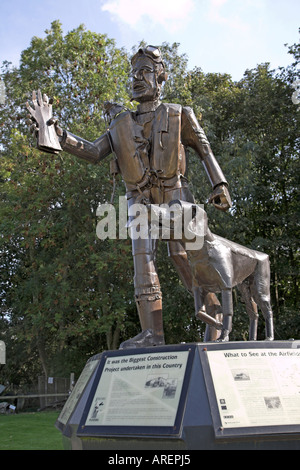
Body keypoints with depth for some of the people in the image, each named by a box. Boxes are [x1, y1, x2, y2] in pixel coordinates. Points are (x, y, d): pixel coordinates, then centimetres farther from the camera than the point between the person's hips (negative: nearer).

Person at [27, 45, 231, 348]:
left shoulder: (178, 115, 13)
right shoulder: (122, 124, 21)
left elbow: (205, 151, 11)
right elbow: (93, 153, 13)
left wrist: (220, 185, -1)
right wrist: (57, 134, 0)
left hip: (174, 195, -3)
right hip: (141, 202, 4)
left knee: (183, 255, -14)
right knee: (143, 259, -9)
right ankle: (152, 332, -13)